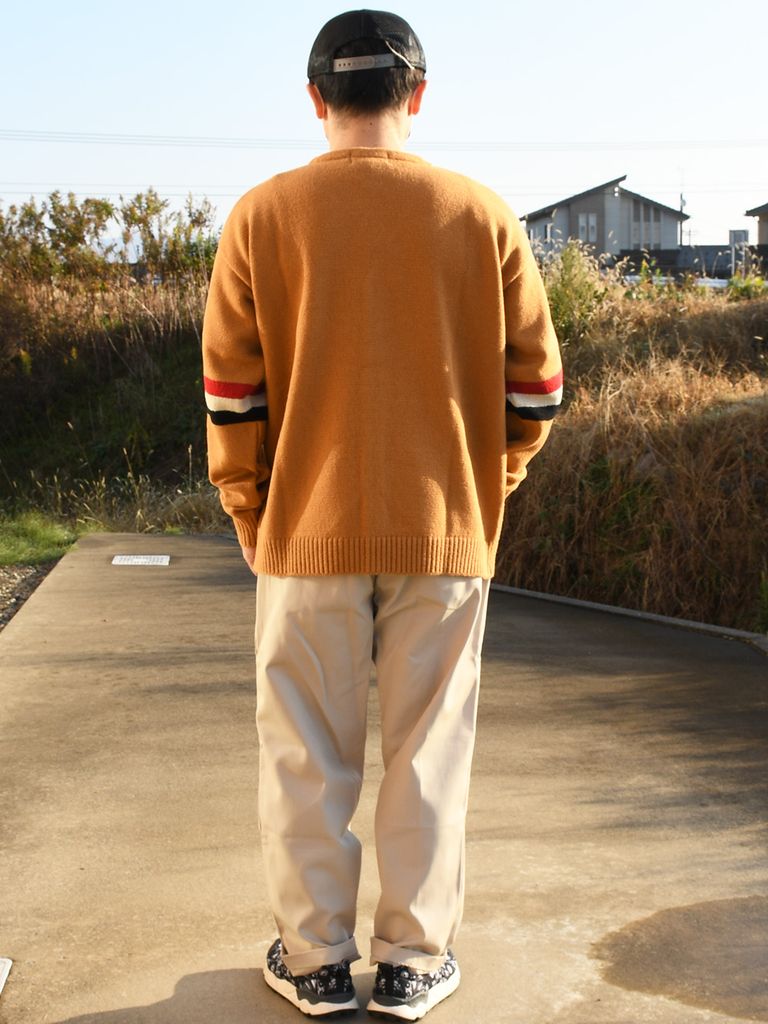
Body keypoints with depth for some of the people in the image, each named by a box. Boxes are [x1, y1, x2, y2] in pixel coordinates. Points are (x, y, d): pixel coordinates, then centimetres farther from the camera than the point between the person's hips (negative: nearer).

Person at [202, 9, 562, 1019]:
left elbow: (229, 389, -3)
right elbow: (537, 381, 1)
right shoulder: (482, 215, -2)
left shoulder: (264, 214, -4)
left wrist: (249, 511, 9)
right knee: (428, 750, 11)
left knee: (307, 754, 11)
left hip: (308, 529, 0)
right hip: (446, 531, 1)